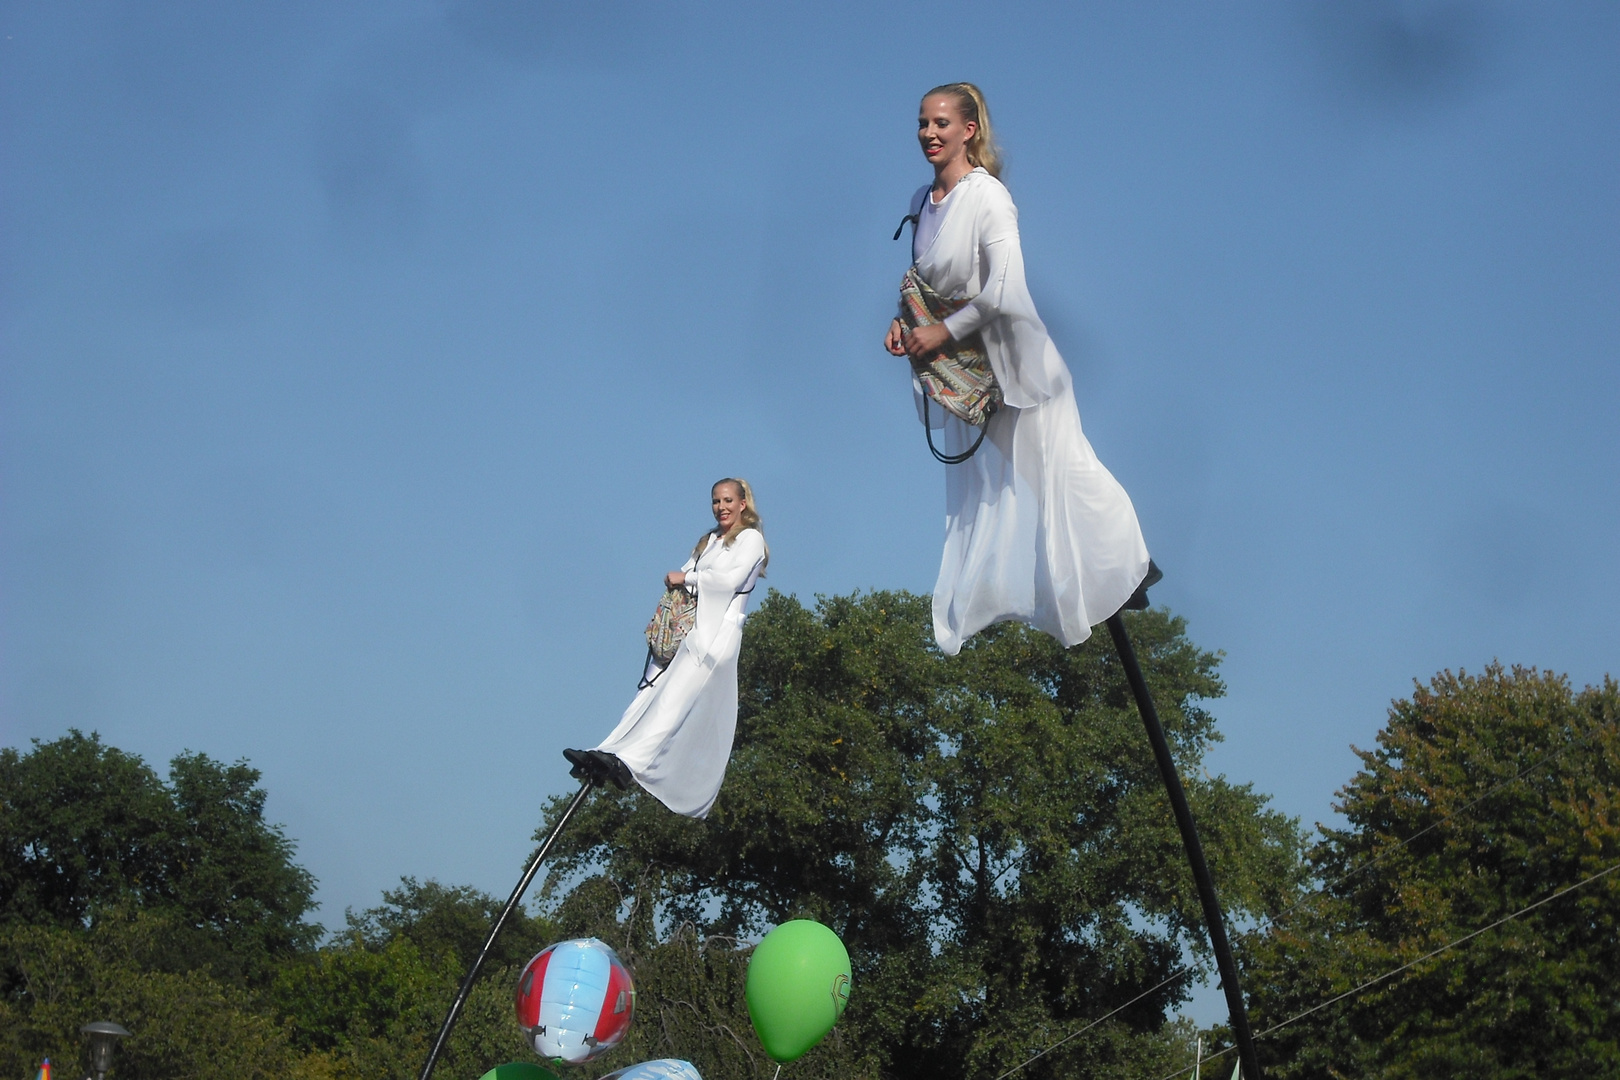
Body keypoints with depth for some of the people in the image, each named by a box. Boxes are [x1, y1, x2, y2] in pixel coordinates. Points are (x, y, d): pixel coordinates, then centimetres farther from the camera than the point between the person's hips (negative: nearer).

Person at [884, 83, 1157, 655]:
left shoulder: (987, 195, -17)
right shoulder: (922, 203, 6)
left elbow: (1004, 286, -25)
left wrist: (944, 331, -19)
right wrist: (904, 323, 0)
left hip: (1013, 360, -7)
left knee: (1056, 474, 3)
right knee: (975, 495, 10)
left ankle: (1131, 566, 22)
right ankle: (960, 626, 14)